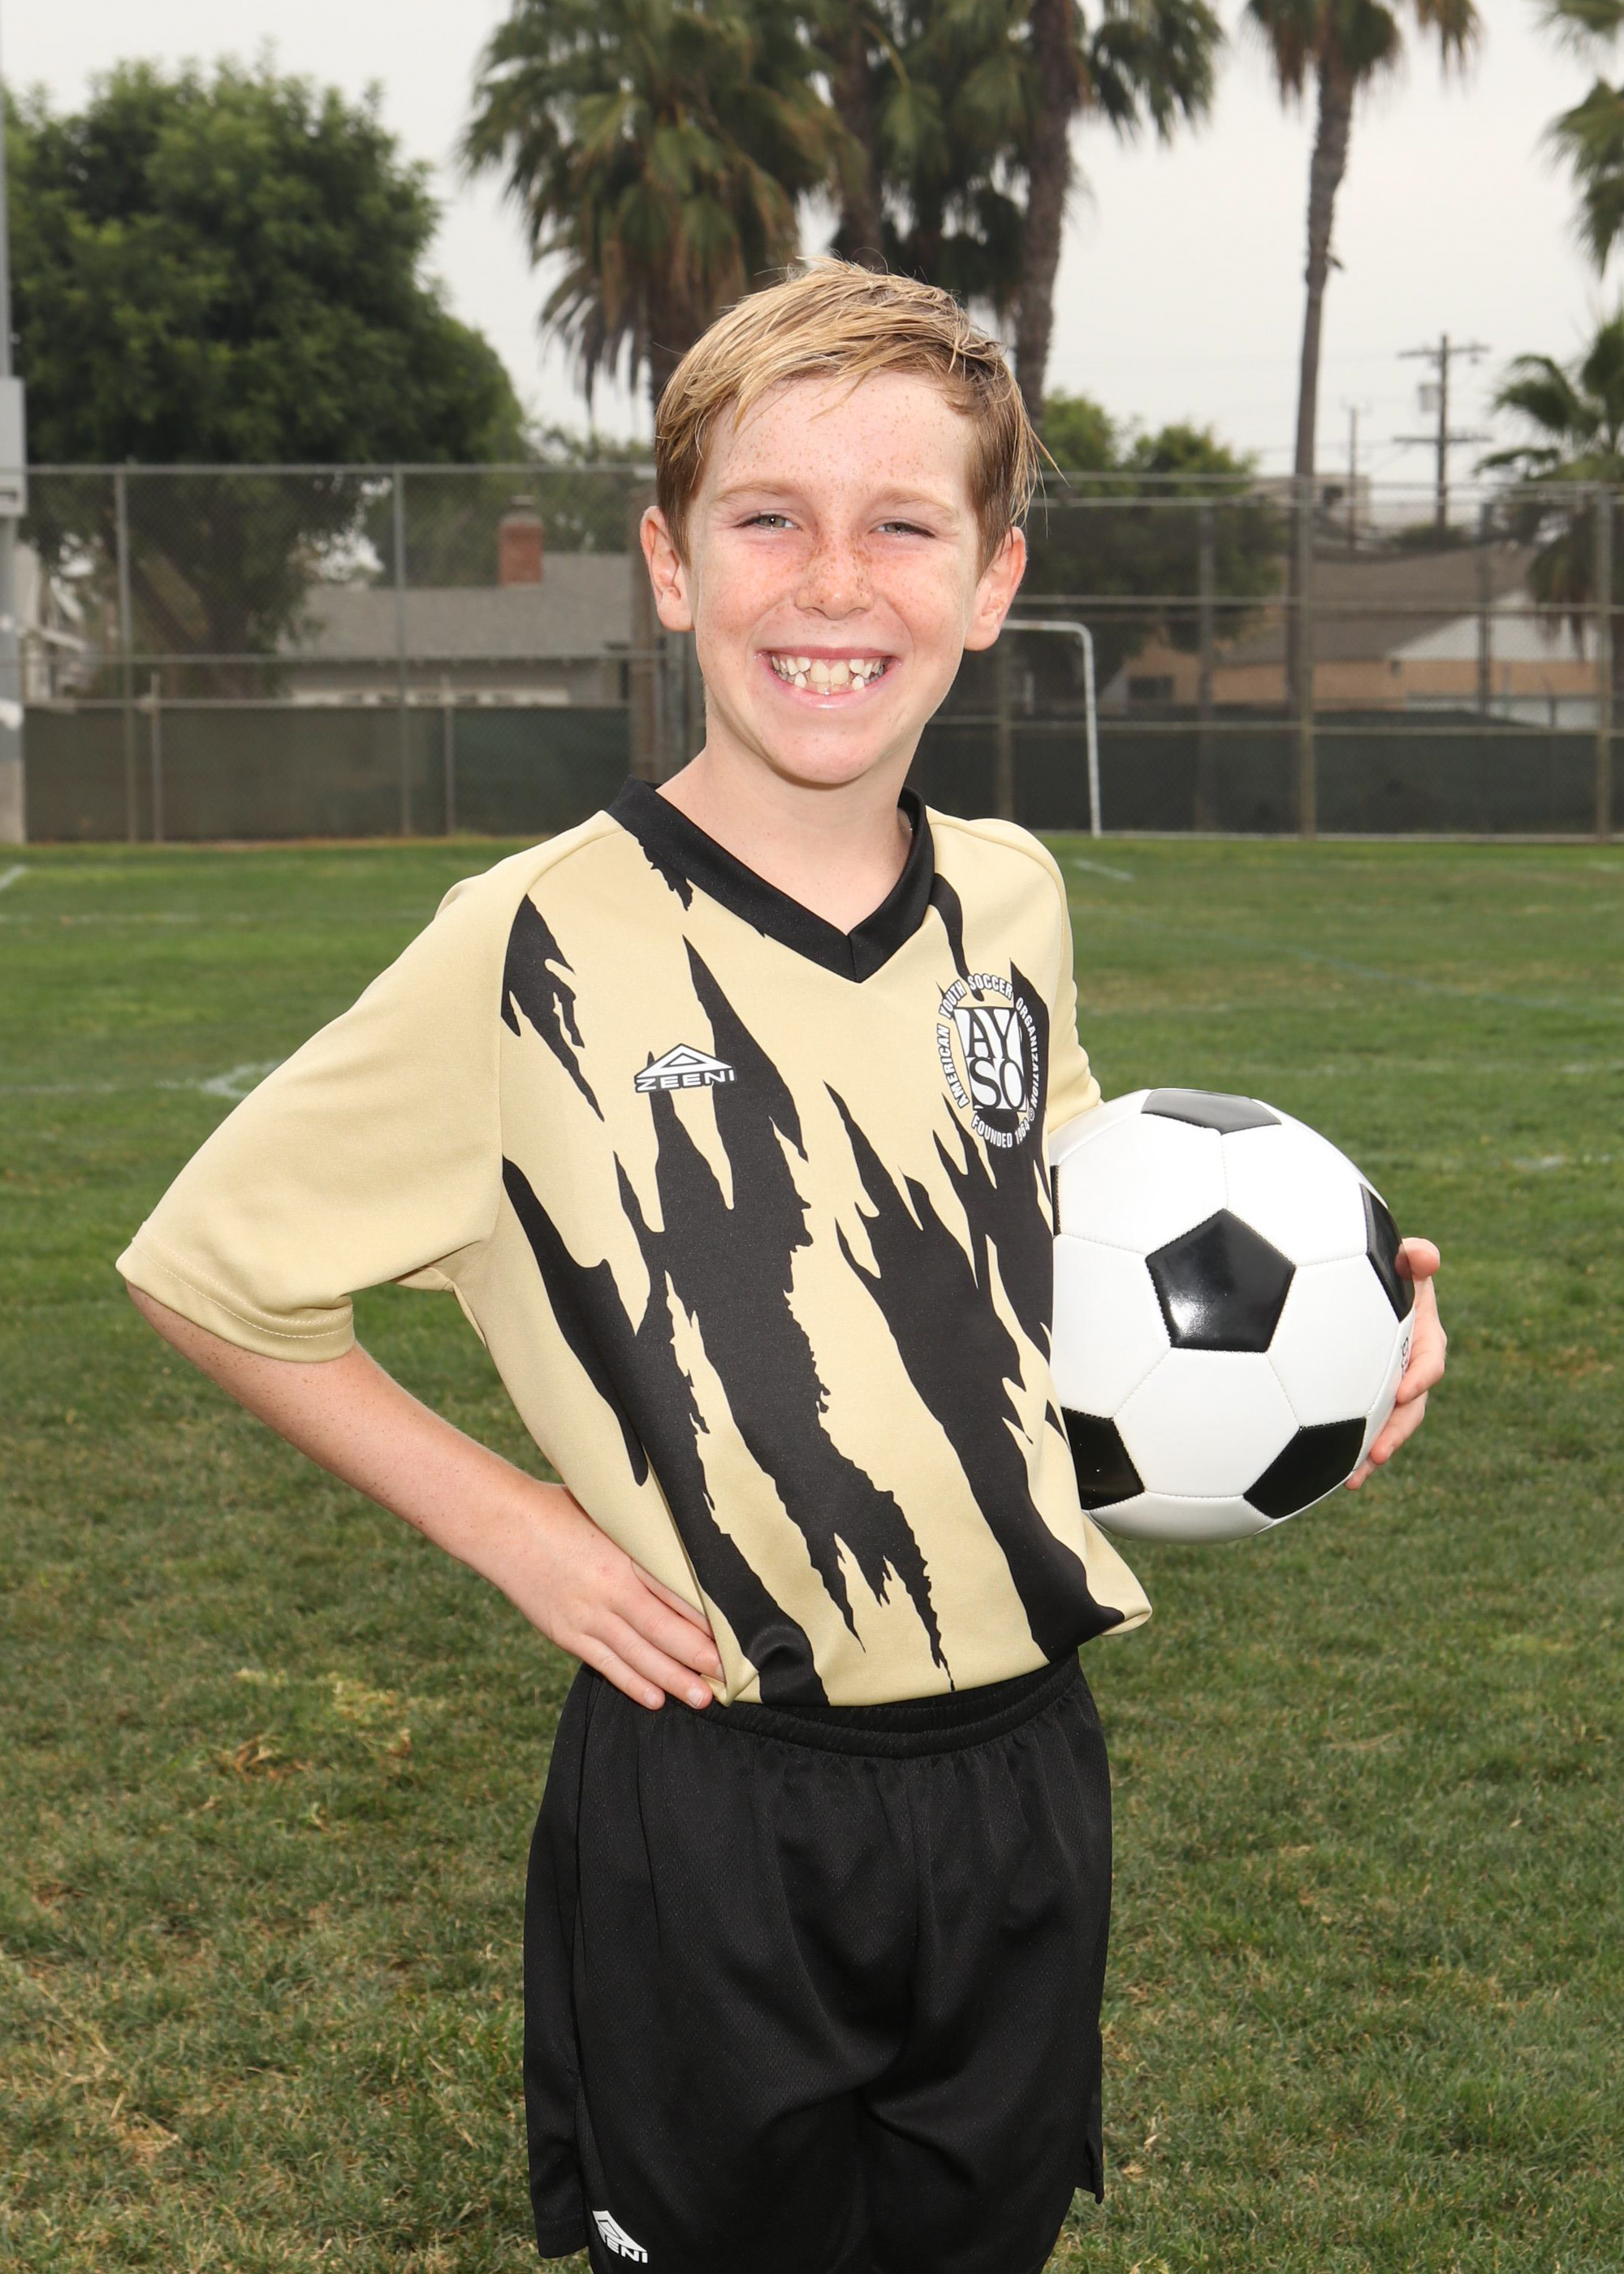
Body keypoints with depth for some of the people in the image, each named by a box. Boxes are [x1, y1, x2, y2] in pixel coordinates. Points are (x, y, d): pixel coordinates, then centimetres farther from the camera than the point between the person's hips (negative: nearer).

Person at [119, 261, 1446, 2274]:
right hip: (709, 1819, -4)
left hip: (1024, 1780, 5)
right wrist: (515, 1530, -9)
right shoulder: (540, 949, -13)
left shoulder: (1015, 904, 1)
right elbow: (202, 1269, -4)